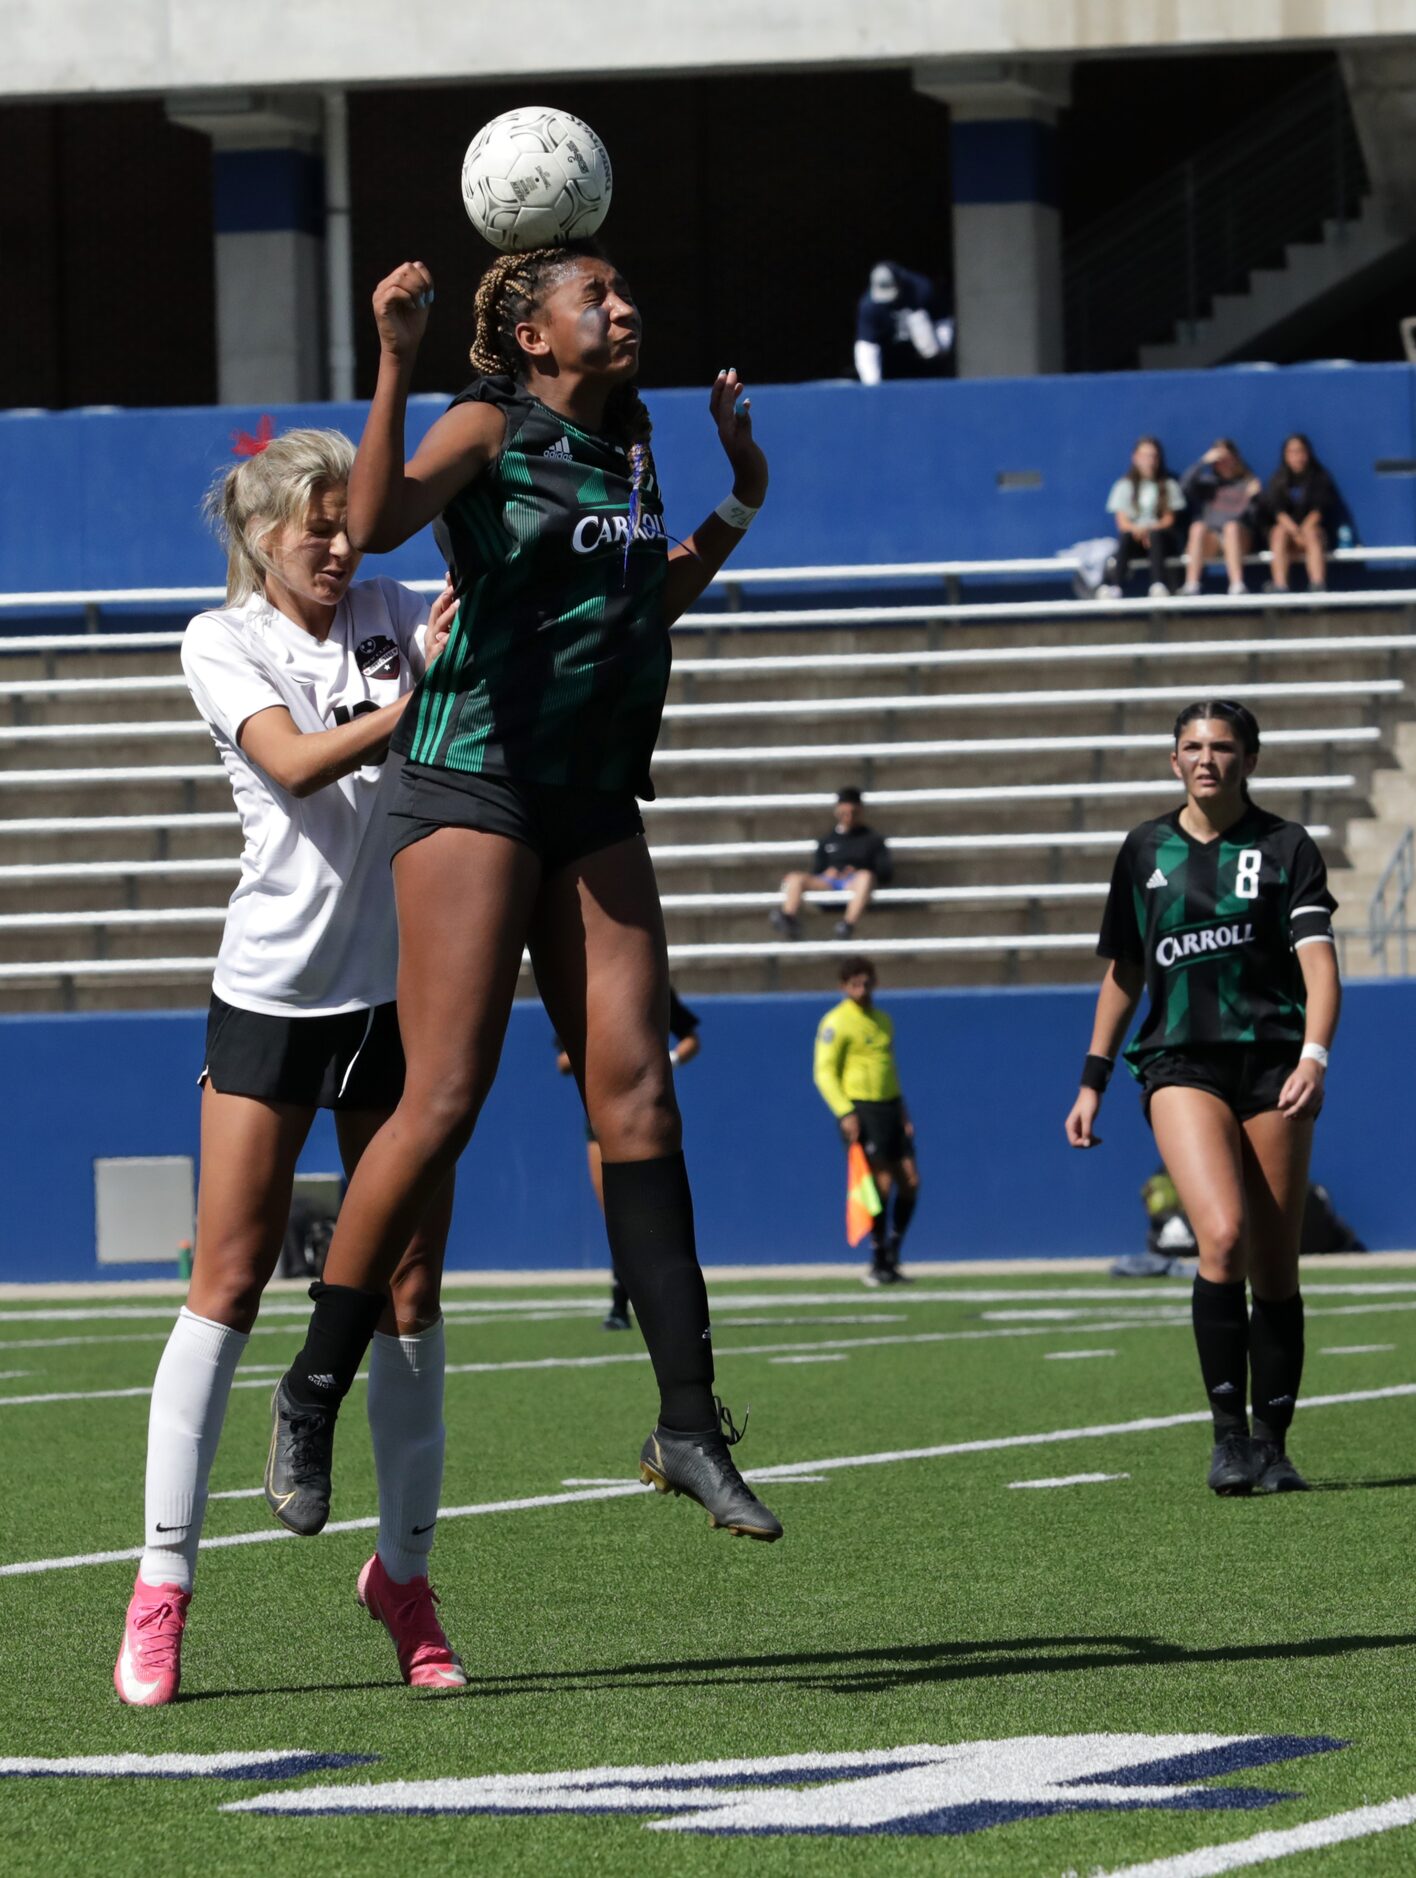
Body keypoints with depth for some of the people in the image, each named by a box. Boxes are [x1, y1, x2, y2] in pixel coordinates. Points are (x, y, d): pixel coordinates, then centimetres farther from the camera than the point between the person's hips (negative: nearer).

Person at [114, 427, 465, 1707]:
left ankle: (405, 1574, 15)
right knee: (229, 1286, -4)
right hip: (272, 988, -3)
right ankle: (162, 1588, -1)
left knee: (410, 1291, 3)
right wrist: (416, 699, -32)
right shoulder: (225, 643, -2)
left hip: (399, 988, 3)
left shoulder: (392, 617, 7)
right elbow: (292, 763, -19)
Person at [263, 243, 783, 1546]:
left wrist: (739, 501, 21)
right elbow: (373, 523, -24)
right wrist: (396, 363, -31)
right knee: (445, 1101, -11)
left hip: (592, 803, 6)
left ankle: (689, 1424, 0)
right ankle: (313, 1393, 1)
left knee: (637, 1097, -1)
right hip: (472, 784, -6)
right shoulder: (494, 428, -5)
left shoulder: (628, 445, 15)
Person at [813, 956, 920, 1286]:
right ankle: (878, 1265, -2)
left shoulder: (883, 1020, 17)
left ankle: (892, 1256, 15)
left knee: (910, 1182, 3)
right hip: (860, 1110, -7)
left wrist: (902, 1112, 20)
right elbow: (823, 1073, -11)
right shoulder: (836, 1023, -7)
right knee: (882, 1184, -10)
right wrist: (844, 1114, -19)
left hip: (890, 1108, 7)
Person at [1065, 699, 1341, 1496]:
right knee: (1223, 1235, -21)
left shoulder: (1287, 847, 3)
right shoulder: (1146, 850, 10)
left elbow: (1319, 962, -8)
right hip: (1181, 1064, 0)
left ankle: (1272, 1446, 13)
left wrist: (1314, 1056, -24)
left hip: (1273, 1063, 0)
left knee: (1275, 1268, 2)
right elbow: (1123, 973, 18)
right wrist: (1092, 1082, 14)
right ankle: (1229, 1435, -15)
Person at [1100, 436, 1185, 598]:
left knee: (1155, 535, -36)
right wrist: (1136, 529, -21)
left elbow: (1169, 519, 4)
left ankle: (1159, 585, -54)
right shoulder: (1124, 486, 12)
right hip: (1134, 536, 0)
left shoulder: (1169, 486, 13)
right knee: (1125, 537, -35)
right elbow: (1122, 522, 3)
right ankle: (1114, 586, -54)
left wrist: (1151, 529, -18)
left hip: (1160, 539, 0)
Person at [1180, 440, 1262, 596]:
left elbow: (1253, 514, 1)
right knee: (1198, 526, -32)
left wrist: (1252, 496, -18)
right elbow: (1185, 485, -4)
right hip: (1210, 539, 1)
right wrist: (1203, 462, -11)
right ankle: (1191, 585, -43)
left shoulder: (1247, 481, 12)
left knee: (1232, 526, -35)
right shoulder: (1208, 482, 16)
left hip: (1237, 537, -1)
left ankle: (1237, 586, -49)